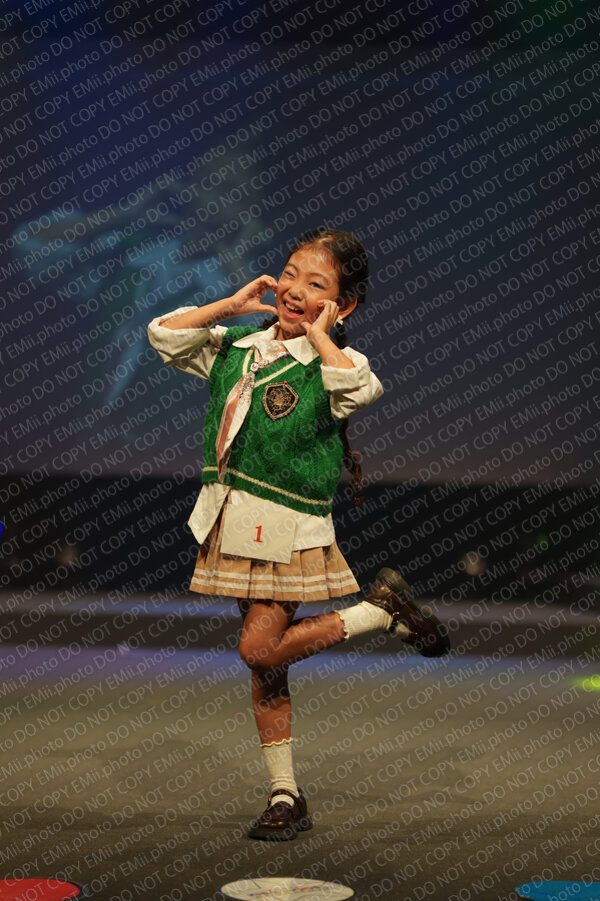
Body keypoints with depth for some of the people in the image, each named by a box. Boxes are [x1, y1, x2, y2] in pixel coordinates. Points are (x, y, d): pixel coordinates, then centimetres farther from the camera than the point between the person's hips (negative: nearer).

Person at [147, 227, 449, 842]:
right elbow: (164, 335, 9)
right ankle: (285, 797, 19)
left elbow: (359, 389, -32)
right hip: (235, 522, 6)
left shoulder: (332, 364, -9)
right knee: (263, 668, 9)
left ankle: (381, 610, 6)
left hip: (289, 525, -6)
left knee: (261, 649, -13)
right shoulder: (238, 347, 8)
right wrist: (231, 305, 1)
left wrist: (317, 332, -20)